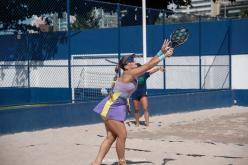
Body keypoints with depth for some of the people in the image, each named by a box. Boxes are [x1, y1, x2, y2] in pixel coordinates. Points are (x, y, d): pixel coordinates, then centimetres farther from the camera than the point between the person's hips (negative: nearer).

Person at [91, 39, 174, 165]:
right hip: (111, 108, -10)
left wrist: (162, 51, 4)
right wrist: (164, 55, -14)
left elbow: (149, 64, 7)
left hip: (116, 108, 10)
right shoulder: (128, 73, -19)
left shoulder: (134, 74, 6)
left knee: (111, 136, 6)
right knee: (122, 135, -4)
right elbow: (149, 65, -19)